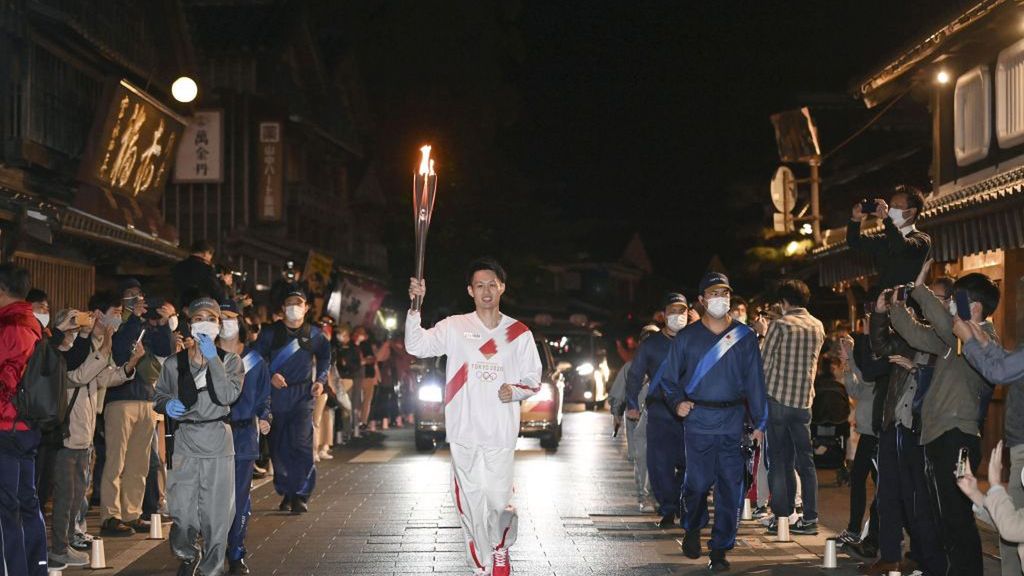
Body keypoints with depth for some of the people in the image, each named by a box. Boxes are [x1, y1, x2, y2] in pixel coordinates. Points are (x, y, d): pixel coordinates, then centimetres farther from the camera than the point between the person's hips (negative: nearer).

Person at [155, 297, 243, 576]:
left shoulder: (230, 360, 3)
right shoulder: (174, 364, 6)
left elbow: (227, 396, -13)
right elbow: (158, 397, 17)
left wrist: (212, 358, -17)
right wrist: (167, 405, -5)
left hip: (218, 442, 0)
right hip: (185, 442, 0)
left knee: (216, 514, -1)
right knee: (183, 516, -5)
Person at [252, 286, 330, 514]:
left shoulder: (314, 334, 7)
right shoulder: (270, 332, 4)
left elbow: (325, 358, 20)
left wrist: (320, 380, 5)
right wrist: (270, 376, -14)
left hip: (303, 395, -1)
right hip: (276, 394, 1)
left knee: (301, 442, -13)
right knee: (278, 446, 4)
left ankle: (301, 495, -9)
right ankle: (286, 493, 17)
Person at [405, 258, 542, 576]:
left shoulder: (519, 333, 4)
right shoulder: (454, 327, 2)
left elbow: (533, 381, 8)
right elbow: (416, 346, -8)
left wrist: (515, 391, -13)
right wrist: (415, 306, -21)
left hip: (501, 433, 0)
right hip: (464, 432, 0)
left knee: (499, 502, -2)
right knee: (471, 503, 5)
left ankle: (501, 548, 29)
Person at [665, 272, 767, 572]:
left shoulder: (744, 336, 6)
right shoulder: (687, 337, 5)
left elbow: (755, 381, 6)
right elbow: (670, 376, 13)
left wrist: (760, 422, 3)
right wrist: (677, 401, -5)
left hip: (733, 422, 1)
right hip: (698, 421, -1)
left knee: (730, 486, -2)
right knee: (697, 482, -2)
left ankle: (720, 549, 8)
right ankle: (692, 528, 28)